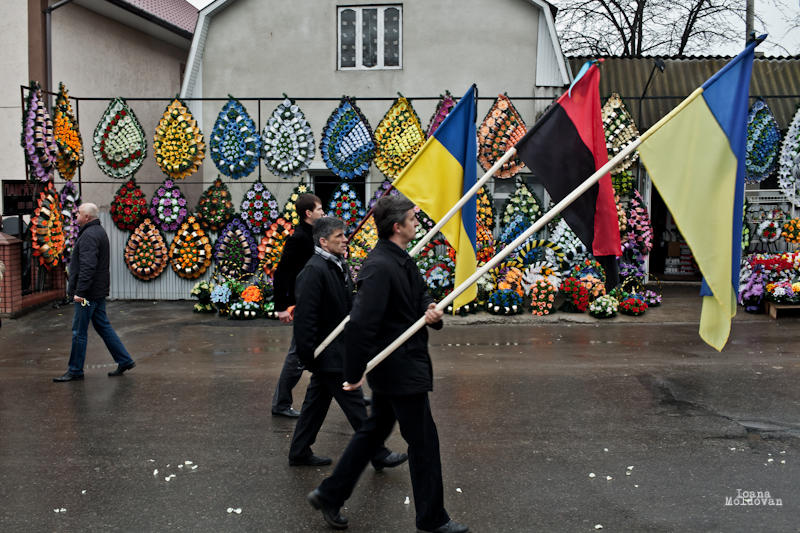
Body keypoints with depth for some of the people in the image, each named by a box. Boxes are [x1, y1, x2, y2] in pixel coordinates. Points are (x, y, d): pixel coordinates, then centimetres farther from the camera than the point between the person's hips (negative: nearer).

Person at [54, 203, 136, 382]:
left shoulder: (89, 235, -17)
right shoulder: (99, 231, 16)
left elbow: (87, 266, -26)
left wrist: (79, 291, -26)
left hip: (87, 293, -10)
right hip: (99, 290, 10)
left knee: (79, 331, -1)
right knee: (103, 326, 14)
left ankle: (75, 371, 8)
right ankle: (124, 360, 16)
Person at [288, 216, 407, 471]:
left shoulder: (340, 266, 11)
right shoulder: (314, 270, -20)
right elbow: (305, 315, -22)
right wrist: (308, 355, -22)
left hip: (338, 349, 10)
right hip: (329, 354, -10)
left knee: (318, 400, 17)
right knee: (354, 403, -2)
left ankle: (299, 452, 28)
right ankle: (378, 455, 8)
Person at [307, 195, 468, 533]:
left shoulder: (401, 261, 9)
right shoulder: (380, 268, -24)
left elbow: (420, 296, 17)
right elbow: (359, 324, -27)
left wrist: (431, 311, -8)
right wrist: (354, 375, -21)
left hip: (393, 368, 10)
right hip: (401, 369, -10)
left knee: (374, 432, 19)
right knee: (424, 442, 4)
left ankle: (329, 495, 31)